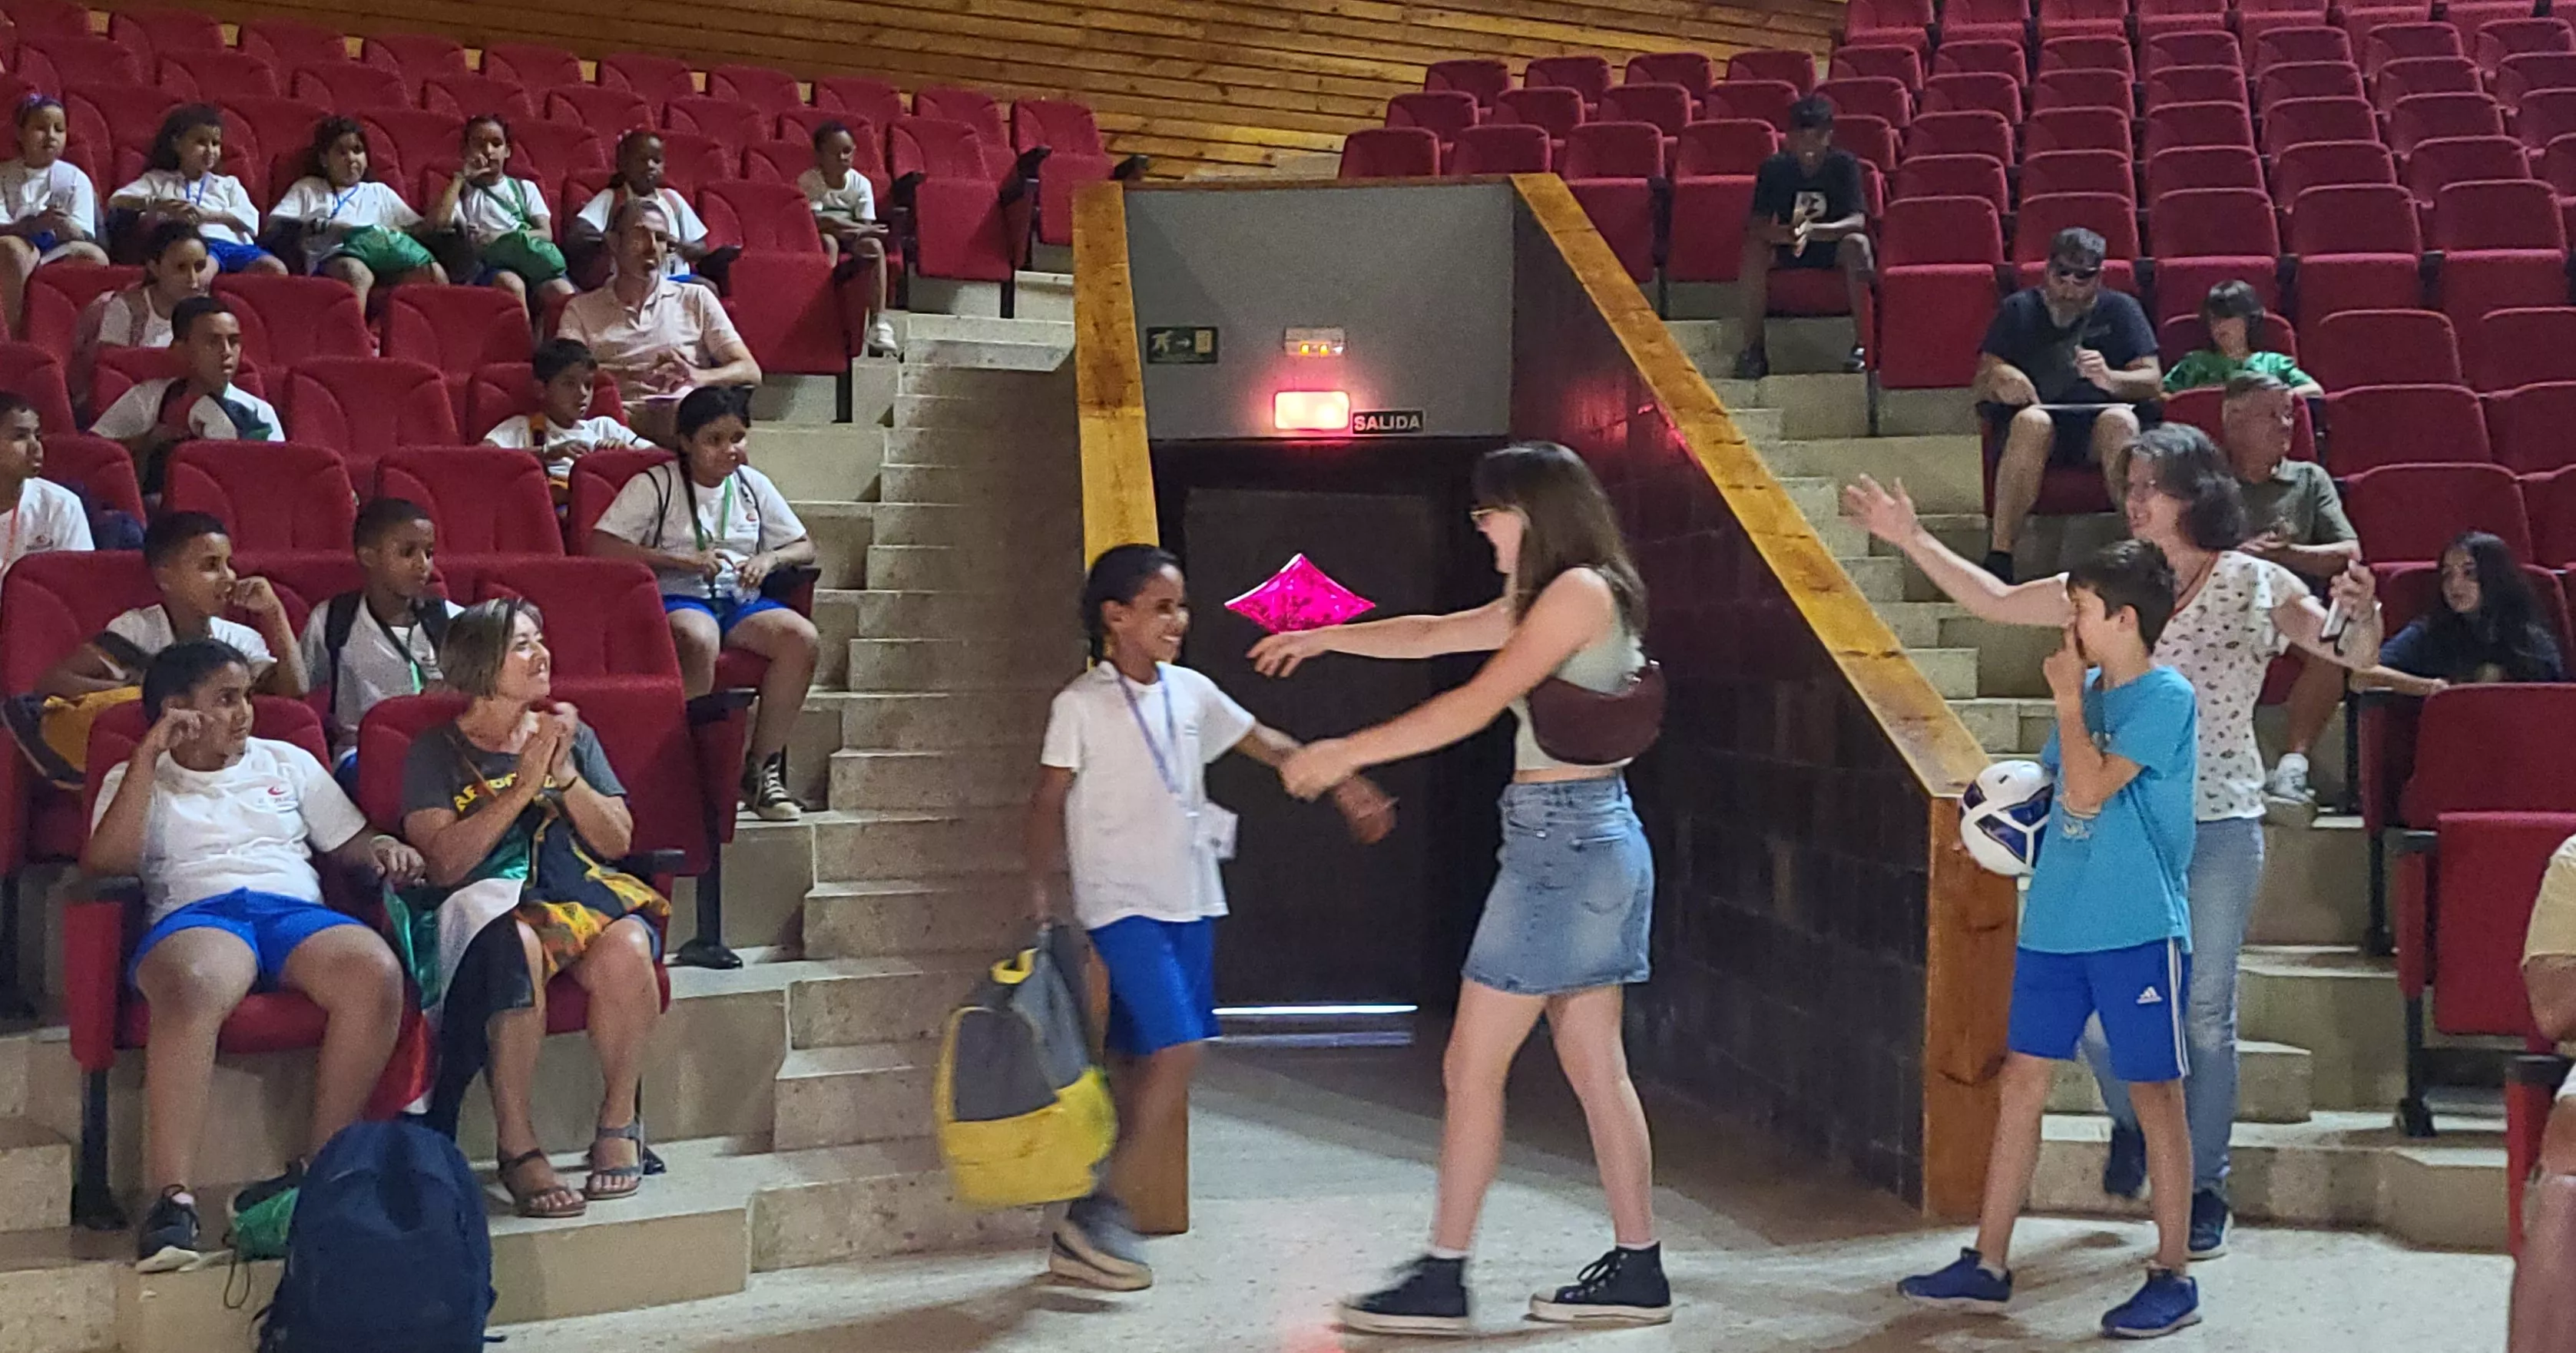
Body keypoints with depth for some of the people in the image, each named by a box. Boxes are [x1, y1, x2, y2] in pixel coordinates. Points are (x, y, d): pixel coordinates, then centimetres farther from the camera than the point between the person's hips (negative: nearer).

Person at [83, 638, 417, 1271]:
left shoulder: (287, 762, 31)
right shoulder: (136, 780, 23)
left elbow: (348, 843, 27)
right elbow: (105, 862, 4)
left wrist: (382, 849, 2)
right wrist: (148, 757, 1)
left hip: (295, 910, 3)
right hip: (196, 914, -2)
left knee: (376, 971, -34)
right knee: (193, 987, -42)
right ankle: (171, 1198, -46)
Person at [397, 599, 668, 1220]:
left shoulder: (572, 735, 21)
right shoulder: (437, 752, 9)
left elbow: (618, 841, 11)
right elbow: (446, 863, -6)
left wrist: (565, 775, -4)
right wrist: (525, 785, -9)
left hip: (583, 891, 3)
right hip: (488, 902, -3)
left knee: (627, 947, -33)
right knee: (519, 947, -39)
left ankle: (618, 1122, -15)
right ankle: (517, 1149, -32)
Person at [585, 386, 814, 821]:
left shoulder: (753, 485, 16)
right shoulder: (656, 485, 1)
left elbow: (804, 546, 21)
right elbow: (601, 545, -9)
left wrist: (769, 559, -3)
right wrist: (681, 560, -16)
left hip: (740, 599, 5)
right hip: (677, 598, -5)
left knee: (803, 638, -25)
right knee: (699, 640, -41)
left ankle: (761, 769, -17)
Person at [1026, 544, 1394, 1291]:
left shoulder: (1191, 692, 9)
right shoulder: (1081, 705, -6)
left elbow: (1264, 742, 17)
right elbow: (1049, 800, -5)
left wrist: (1344, 783, 14)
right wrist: (1043, 887, -12)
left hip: (1189, 899, 6)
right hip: (1122, 901, -6)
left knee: (1145, 1062, 6)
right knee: (1178, 1049, -18)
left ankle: (1084, 1230, 14)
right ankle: (1091, 1199, -5)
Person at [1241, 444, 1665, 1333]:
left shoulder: (1580, 591, -13)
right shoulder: (1545, 601, 16)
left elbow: (1476, 704, -17)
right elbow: (1433, 634, 27)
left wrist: (1348, 752, -14)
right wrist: (1325, 636, 31)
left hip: (1564, 841, -10)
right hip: (1590, 839, 10)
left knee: (1472, 1063, -5)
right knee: (1595, 1067, 10)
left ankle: (1442, 1280, 0)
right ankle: (1637, 1270, 14)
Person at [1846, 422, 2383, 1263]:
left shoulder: (2252, 584, -3)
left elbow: (2351, 653, -10)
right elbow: (1994, 603, 13)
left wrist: (2362, 617, -34)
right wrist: (1912, 540, 7)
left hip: (2218, 825, -3)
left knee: (2205, 1015, 3)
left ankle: (2204, 1191, 18)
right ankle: (2130, 1123, 31)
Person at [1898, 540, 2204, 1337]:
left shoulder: (2166, 697, -11)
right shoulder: (2087, 690, 12)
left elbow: (2088, 792, -20)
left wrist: (2067, 699, -10)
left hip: (2138, 929, -8)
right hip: (2055, 921, 8)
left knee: (2155, 1094, 1)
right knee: (2022, 1083, 8)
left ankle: (2173, 1278, 11)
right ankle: (1988, 1266, 14)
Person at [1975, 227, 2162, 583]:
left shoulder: (2118, 309, 20)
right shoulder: (2020, 309, 21)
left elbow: (2153, 381, 9)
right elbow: (1982, 385, 12)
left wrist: (2109, 379, -13)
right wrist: (2000, 381, -14)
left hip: (2097, 424, 1)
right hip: (2038, 425, -1)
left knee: (2120, 419, -34)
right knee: (2031, 420, -36)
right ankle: (1998, 557, -44)